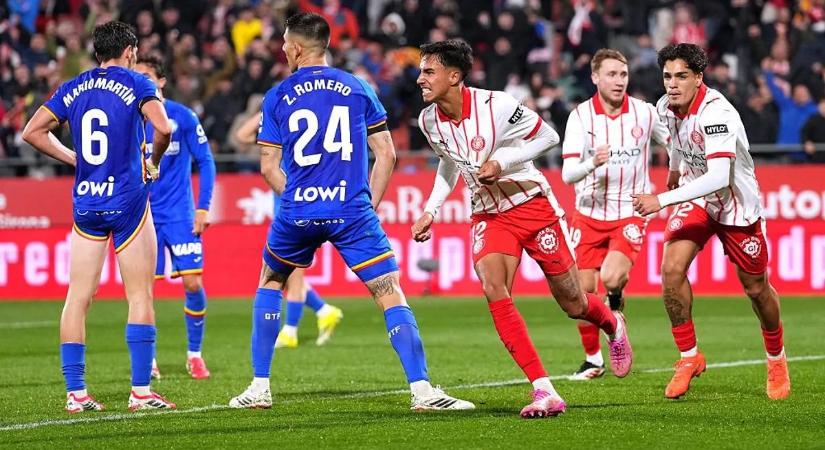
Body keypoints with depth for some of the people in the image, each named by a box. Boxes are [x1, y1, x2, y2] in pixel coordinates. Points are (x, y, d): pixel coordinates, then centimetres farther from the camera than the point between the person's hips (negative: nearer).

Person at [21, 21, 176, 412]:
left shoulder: (73, 88, 9)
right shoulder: (135, 84, -4)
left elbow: (33, 131, 8)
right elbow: (163, 128, -18)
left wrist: (73, 160, 15)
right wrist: (153, 162, 0)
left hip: (85, 203, 4)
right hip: (127, 202, -4)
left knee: (78, 298, 6)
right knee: (140, 297, 1)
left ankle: (75, 393, 4)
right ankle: (140, 391, -3)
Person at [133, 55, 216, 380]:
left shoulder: (182, 116, -4)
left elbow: (205, 161, 0)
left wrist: (203, 208, -6)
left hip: (180, 215, -1)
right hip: (143, 215, 2)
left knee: (193, 283, -6)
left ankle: (194, 354, 11)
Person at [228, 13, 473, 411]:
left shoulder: (277, 97, 5)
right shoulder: (358, 89, 7)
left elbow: (268, 167, 5)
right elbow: (386, 154, 5)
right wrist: (369, 205, 11)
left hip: (297, 214, 1)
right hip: (352, 213, -1)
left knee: (270, 284, 24)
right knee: (391, 295, -1)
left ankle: (259, 388, 21)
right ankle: (421, 390, -15)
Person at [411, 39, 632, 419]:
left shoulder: (495, 105, -23)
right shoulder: (429, 121, -5)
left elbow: (547, 136, -9)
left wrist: (501, 163, -21)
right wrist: (430, 211, 7)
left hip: (533, 206, -4)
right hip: (489, 214, 4)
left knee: (572, 304, 5)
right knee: (493, 290, -23)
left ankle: (613, 324, 45)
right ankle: (544, 392, -22)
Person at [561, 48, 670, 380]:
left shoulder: (644, 112, -5)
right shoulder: (581, 116, -7)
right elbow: (568, 173, -15)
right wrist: (592, 163, -34)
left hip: (630, 213, -1)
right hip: (589, 214, 1)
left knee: (611, 277, -25)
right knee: (583, 292, 0)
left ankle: (617, 301, 11)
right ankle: (593, 360, 20)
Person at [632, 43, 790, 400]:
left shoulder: (716, 113, -32)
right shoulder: (667, 107, -9)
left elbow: (718, 177, -42)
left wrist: (662, 200, -45)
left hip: (736, 202, -5)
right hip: (696, 198, 5)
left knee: (756, 288, 7)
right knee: (671, 270, -16)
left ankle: (776, 358, 34)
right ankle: (689, 357, -1)